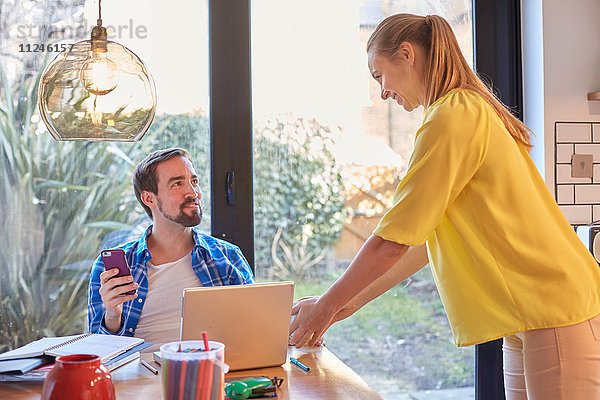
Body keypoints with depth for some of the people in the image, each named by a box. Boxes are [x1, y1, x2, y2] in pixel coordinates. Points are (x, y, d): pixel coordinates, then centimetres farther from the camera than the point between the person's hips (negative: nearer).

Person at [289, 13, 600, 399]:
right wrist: (351, 302, 14)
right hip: (526, 321, 9)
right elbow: (427, 238, 15)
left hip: (556, 311, -9)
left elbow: (392, 242, -16)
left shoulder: (453, 118, -16)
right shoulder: (473, 110, 15)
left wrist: (326, 307, -3)